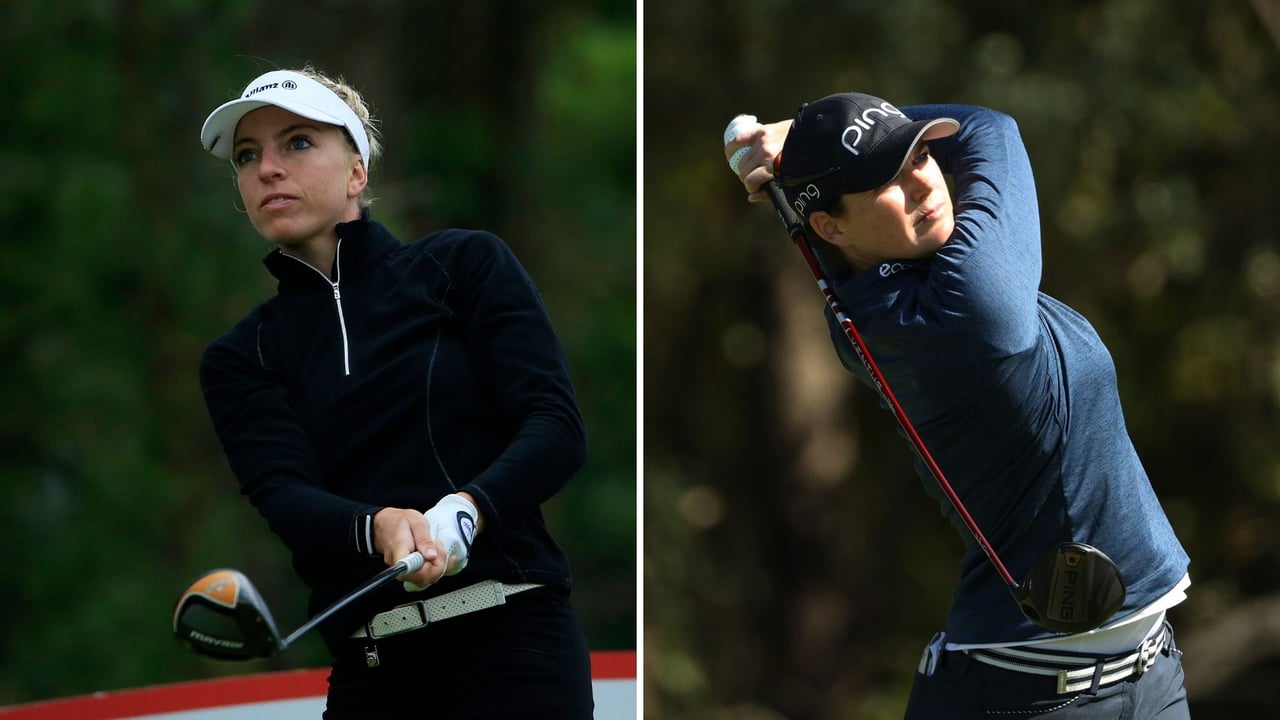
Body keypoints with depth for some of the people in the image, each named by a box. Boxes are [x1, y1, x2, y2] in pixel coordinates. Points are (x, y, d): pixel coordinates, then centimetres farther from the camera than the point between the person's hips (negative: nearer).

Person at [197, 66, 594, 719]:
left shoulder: (466, 265, 7)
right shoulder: (239, 358, 13)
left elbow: (556, 428, -3)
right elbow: (282, 495, -4)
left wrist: (464, 511, -22)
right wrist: (379, 528, -26)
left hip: (510, 645, -3)